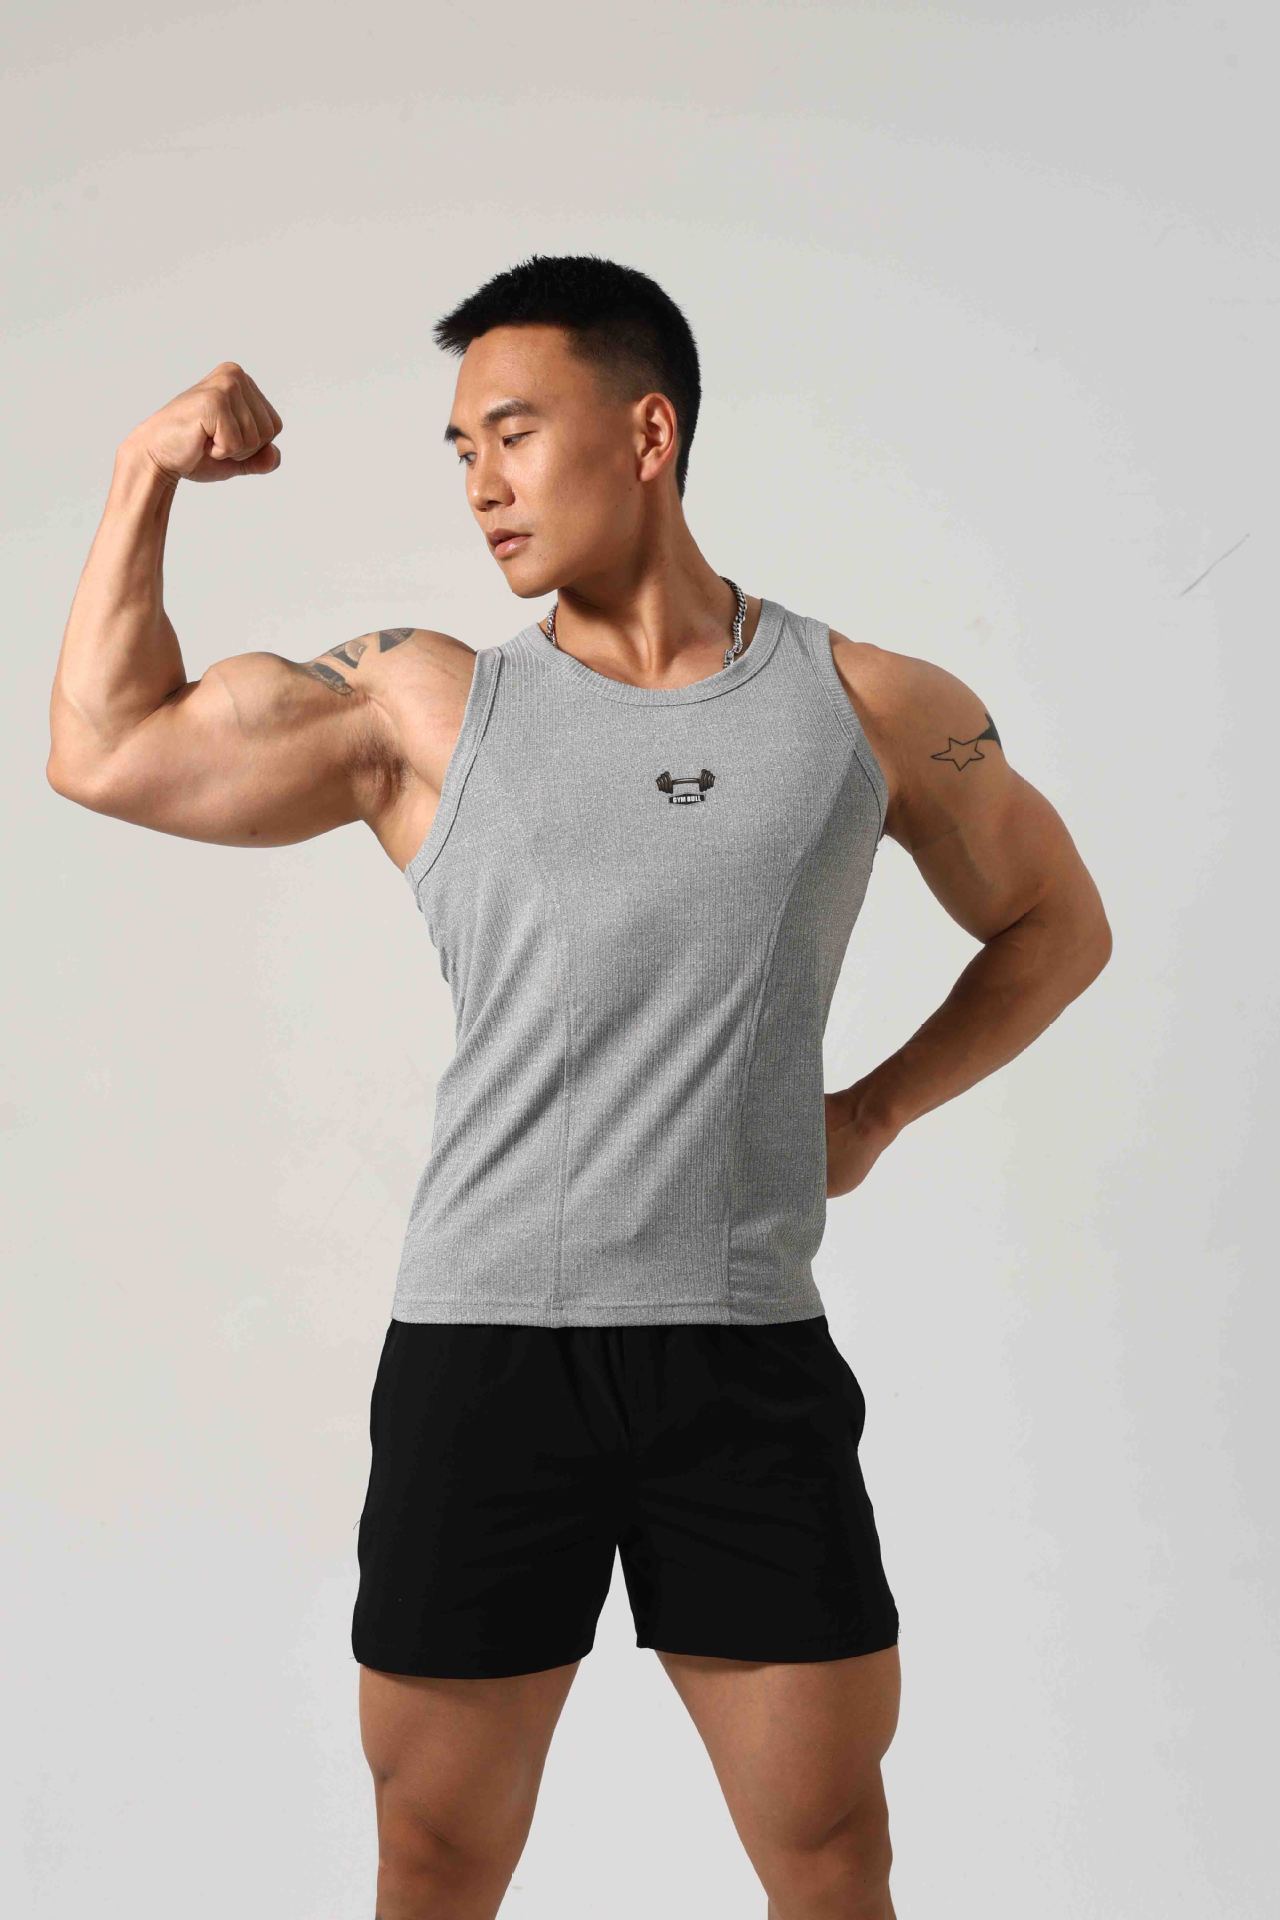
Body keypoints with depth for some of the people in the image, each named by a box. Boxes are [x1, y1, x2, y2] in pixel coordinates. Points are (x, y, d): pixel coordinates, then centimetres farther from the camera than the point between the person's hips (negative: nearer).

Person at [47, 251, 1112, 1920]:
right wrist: (148, 474, 3)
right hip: (482, 1354, 0)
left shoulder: (874, 709, 6)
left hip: (751, 1358, 0)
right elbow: (107, 752, 7)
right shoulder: (424, 704, 7)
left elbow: (1056, 926, 20)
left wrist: (878, 1110, 8)